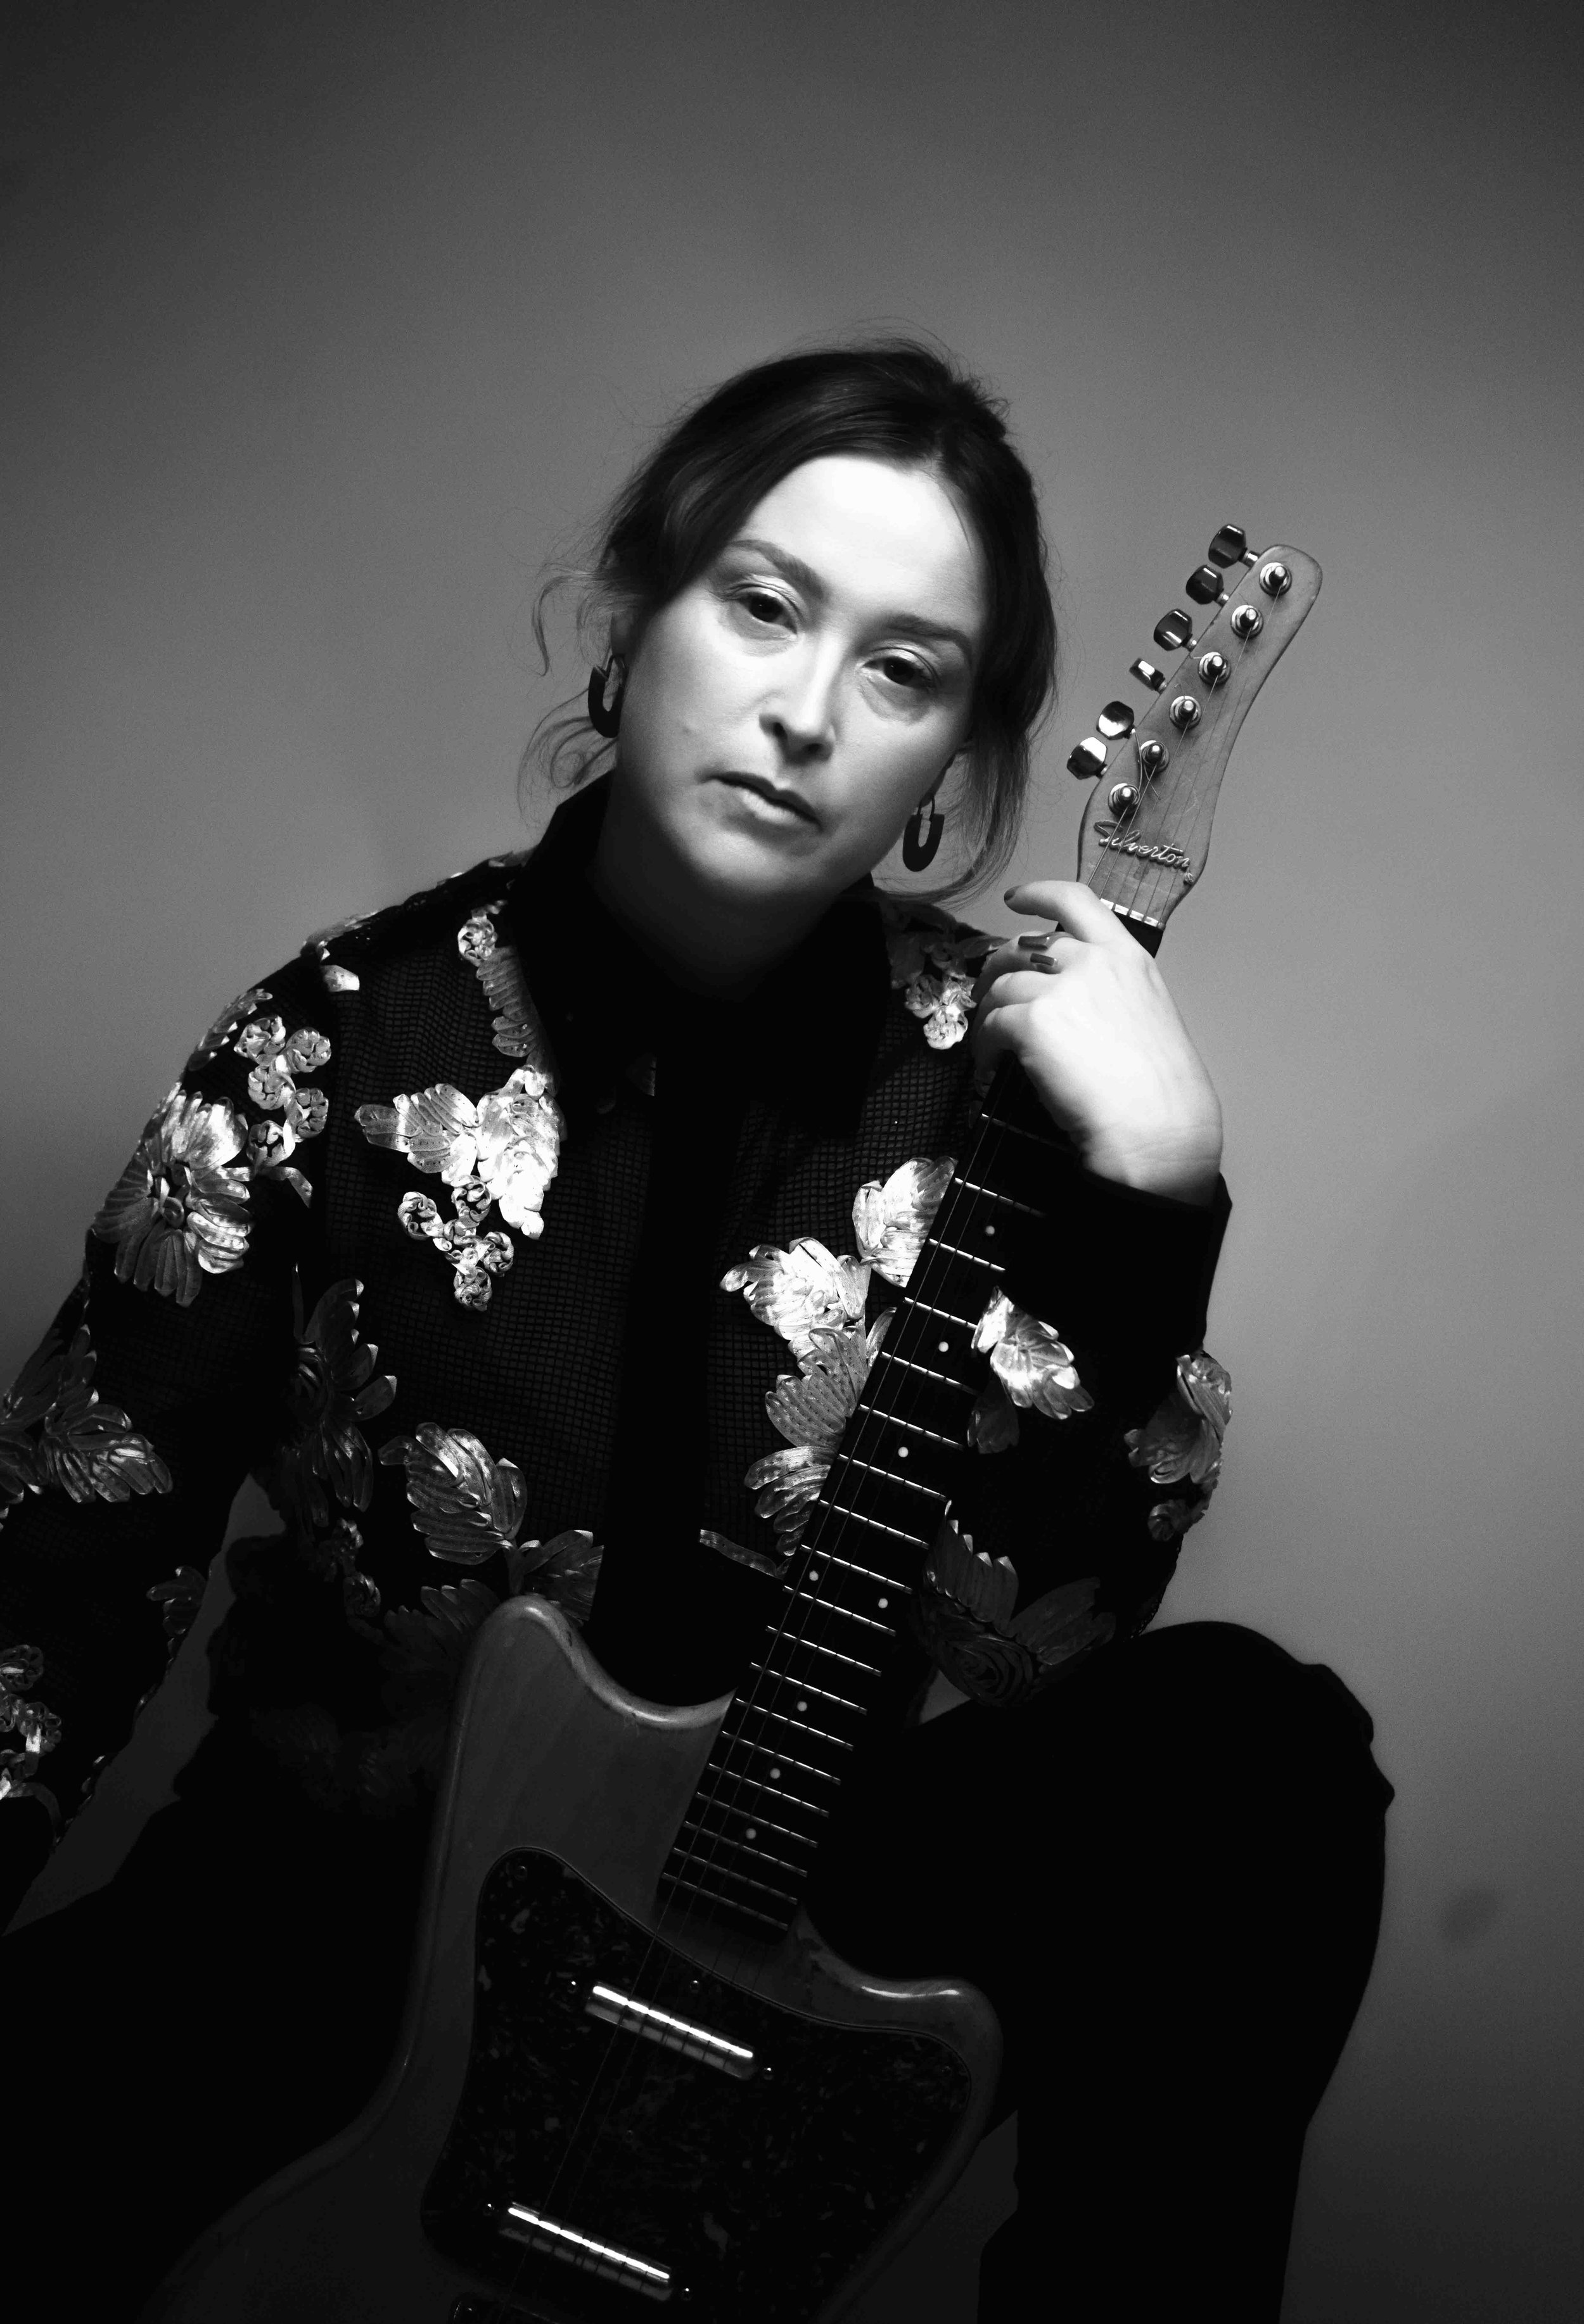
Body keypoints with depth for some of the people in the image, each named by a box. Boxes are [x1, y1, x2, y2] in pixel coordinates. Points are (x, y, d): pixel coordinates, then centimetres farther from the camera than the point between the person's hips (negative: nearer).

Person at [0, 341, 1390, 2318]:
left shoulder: (989, 1066, -8)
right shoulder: (346, 1042, -10)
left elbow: (1028, 1646, -16)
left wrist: (1153, 1191, -27)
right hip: (350, 1897, -1)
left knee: (1257, 1754, -23)